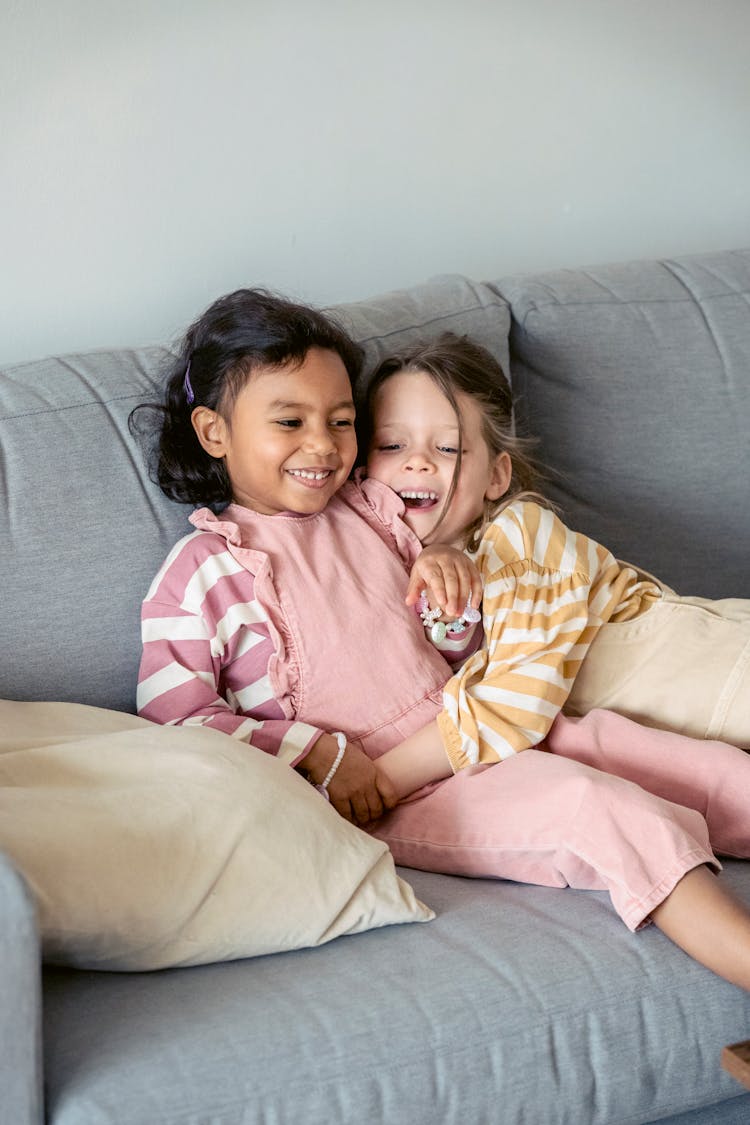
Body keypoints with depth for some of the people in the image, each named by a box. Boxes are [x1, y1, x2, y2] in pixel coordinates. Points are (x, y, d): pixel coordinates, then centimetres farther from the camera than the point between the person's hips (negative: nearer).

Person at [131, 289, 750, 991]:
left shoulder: (370, 508, 15)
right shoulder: (203, 569, -2)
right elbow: (174, 718, -9)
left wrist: (449, 585, -3)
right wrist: (315, 752, -17)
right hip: (378, 788, -7)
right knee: (588, 807, -27)